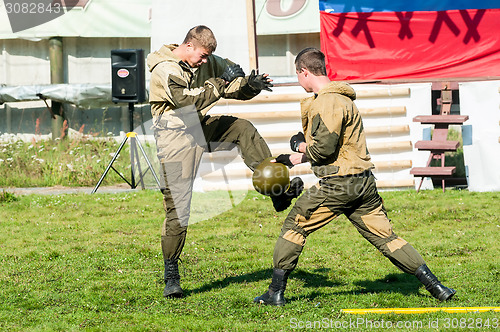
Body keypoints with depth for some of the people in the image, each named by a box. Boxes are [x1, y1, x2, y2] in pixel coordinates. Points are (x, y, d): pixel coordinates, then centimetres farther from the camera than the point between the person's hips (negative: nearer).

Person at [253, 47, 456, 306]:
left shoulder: (328, 102, -14)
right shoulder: (341, 98, 19)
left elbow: (324, 147, -19)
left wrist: (303, 149, 1)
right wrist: (296, 158, 23)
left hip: (337, 183, -9)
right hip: (363, 182, 9)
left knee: (294, 226, 4)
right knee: (384, 237, 8)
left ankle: (276, 292, 6)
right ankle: (434, 286, 0)